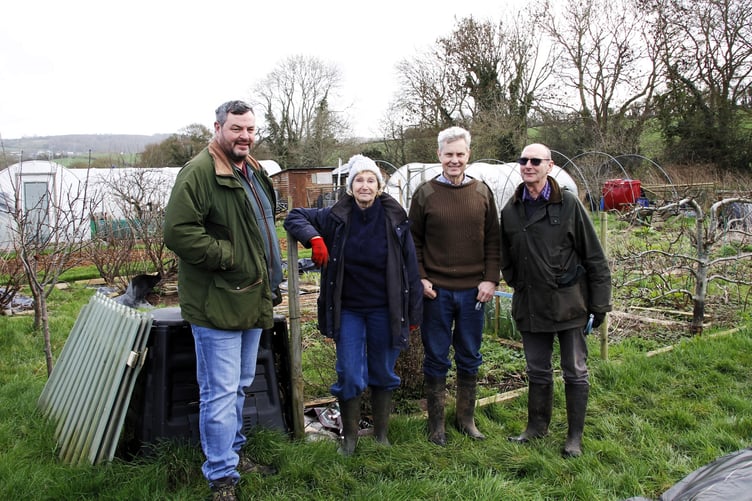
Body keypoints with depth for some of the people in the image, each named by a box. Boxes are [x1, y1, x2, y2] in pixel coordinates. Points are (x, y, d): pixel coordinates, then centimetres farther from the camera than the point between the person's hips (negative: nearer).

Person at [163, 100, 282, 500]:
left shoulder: (253, 172, 14)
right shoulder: (199, 172, -17)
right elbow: (177, 231, -26)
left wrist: (272, 281, 17)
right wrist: (228, 256, -21)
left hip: (251, 300, 9)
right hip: (217, 304, -9)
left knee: (239, 387, 21)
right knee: (220, 394, -1)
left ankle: (234, 454, 38)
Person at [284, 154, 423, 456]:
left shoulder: (395, 220, -5)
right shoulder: (336, 217, -5)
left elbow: (410, 268, -1)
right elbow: (295, 217, 3)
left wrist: (414, 313, -1)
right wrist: (314, 238, -18)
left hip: (384, 311, 0)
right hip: (348, 310, 0)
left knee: (383, 374, 13)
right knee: (350, 377, 2)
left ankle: (381, 433, 31)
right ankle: (349, 436, 22)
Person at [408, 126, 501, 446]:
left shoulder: (482, 192, 5)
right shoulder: (425, 194, -1)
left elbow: (492, 240, 7)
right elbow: (413, 240, 2)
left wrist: (491, 279, -2)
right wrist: (419, 278, -7)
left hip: (473, 291, 2)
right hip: (436, 291, -2)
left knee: (470, 358, 13)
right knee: (436, 359, 7)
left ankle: (466, 419, 29)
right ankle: (436, 424, 21)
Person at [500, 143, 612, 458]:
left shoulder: (568, 204, -8)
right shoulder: (511, 210, 3)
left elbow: (594, 257, -5)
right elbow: (506, 258, 15)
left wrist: (599, 304, -5)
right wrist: (516, 285, 9)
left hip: (569, 303, -3)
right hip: (530, 307, 4)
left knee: (575, 372, 8)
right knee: (537, 372, 17)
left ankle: (575, 437, 23)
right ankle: (537, 426, 34)